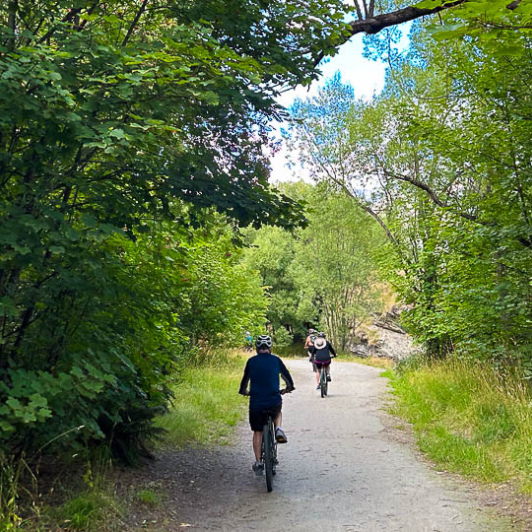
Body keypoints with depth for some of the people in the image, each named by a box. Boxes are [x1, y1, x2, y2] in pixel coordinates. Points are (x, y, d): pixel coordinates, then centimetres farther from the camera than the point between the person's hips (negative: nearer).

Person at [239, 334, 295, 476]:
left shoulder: (251, 361, 3)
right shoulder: (276, 360, 3)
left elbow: (245, 378, 12)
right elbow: (286, 375, 14)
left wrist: (243, 391, 33)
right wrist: (290, 387, 34)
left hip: (256, 403, 0)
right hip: (274, 402, 0)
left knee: (257, 432, 15)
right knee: (278, 411, 34)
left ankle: (258, 463, 15)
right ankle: (278, 429, 6)